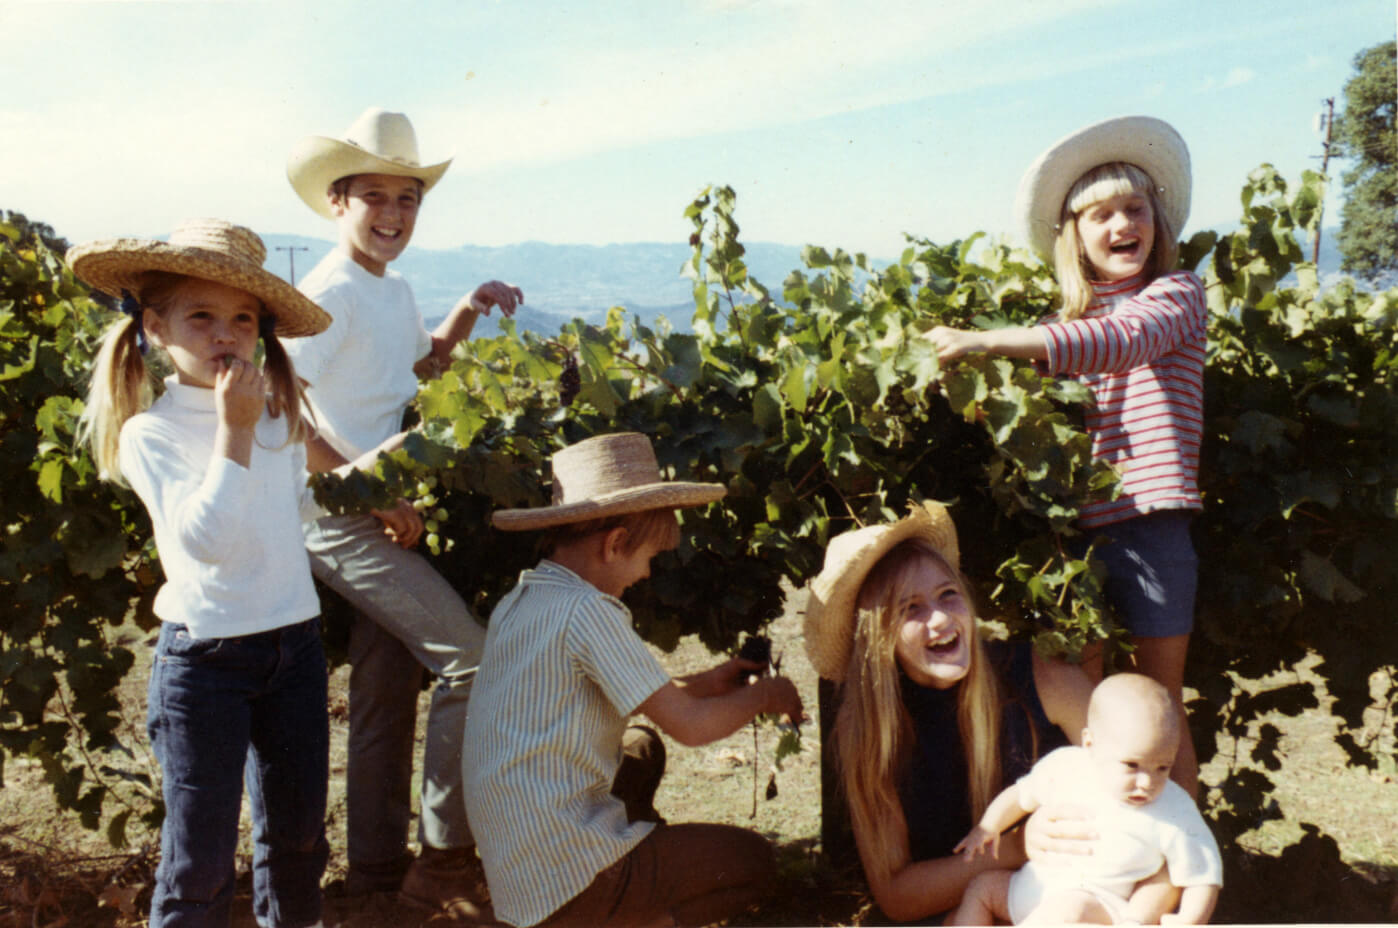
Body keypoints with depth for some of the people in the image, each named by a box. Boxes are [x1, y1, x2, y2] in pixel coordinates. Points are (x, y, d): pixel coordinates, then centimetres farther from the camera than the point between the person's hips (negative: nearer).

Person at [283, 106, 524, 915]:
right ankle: (443, 856, -3)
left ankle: (378, 865, 25)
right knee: (472, 655, -14)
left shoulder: (396, 293, 12)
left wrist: (465, 317, 13)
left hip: (385, 513, 9)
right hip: (342, 517, -9)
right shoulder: (331, 295, -15)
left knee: (388, 689, 13)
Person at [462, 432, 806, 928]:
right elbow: (690, 726, -17)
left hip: (513, 864, 9)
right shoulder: (587, 612, -18)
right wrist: (762, 695, 1)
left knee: (642, 747, 29)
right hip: (566, 878, -9)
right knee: (753, 862, 7)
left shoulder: (516, 604, 8)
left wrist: (706, 683, 18)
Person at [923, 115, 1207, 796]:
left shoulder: (1177, 294, 2)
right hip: (1074, 528, 4)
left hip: (1150, 526, -4)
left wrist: (987, 342, -27)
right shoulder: (1066, 327, 16)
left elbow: (1121, 341, -20)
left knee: (1159, 709, 3)